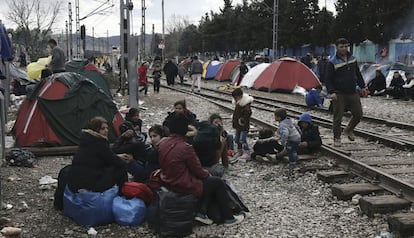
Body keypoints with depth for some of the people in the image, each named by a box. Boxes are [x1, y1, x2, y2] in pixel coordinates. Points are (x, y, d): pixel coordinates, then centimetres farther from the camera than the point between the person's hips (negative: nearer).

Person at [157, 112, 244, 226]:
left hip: (168, 182, 8)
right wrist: (207, 174, 9)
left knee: (207, 179, 22)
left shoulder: (162, 143, -3)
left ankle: (201, 212, 15)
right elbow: (197, 170, -15)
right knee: (218, 182, 13)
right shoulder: (185, 148, -26)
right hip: (185, 186, -8)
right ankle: (228, 218, 21)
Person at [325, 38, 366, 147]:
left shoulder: (352, 58, 9)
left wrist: (362, 86, 20)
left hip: (352, 93, 6)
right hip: (339, 94, -5)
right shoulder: (333, 62, -9)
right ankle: (336, 138, 12)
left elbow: (358, 74, 21)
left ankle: (348, 130, 34)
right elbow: (328, 79, -10)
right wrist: (331, 92, -22)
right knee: (338, 118, -3)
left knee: (358, 114, 10)